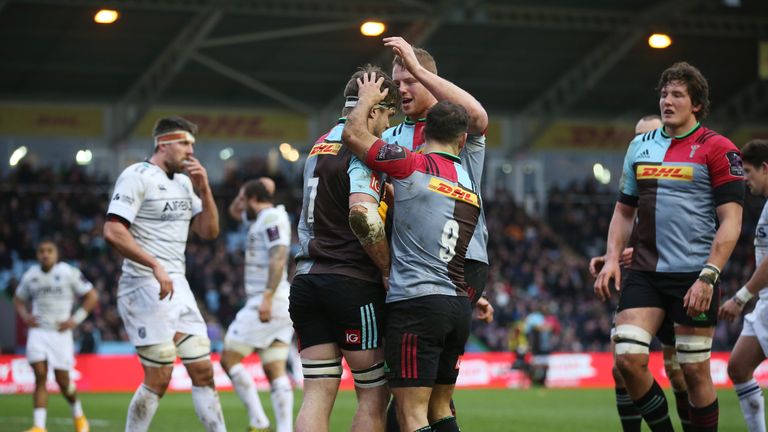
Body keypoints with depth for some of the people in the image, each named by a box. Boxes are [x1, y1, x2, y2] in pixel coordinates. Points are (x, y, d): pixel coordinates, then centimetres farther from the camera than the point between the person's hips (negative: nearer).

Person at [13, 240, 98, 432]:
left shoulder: (69, 273, -5)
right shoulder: (30, 276, 6)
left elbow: (92, 296, 0)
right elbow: (18, 299, 24)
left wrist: (76, 319, -7)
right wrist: (25, 316, 4)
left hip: (60, 332, -2)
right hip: (38, 331, 2)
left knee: (63, 381, 0)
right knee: (40, 377, -10)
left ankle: (78, 415, 30)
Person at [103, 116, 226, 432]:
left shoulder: (184, 182, 17)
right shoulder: (138, 177, -10)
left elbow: (209, 231, 17)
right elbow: (113, 232, -20)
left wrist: (204, 190, 3)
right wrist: (155, 265, -25)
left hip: (177, 287, 8)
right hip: (145, 288, -8)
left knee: (203, 371, 5)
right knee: (159, 378, -8)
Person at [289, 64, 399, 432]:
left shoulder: (318, 146, 17)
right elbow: (362, 215, -26)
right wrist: (388, 268, -13)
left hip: (307, 278, 7)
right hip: (353, 282, -7)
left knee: (316, 396, 3)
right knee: (374, 395, 2)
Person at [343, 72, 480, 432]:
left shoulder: (414, 167, -6)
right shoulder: (471, 186, 15)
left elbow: (353, 133, -6)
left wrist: (367, 98, 11)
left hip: (415, 302, -7)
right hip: (459, 305, 7)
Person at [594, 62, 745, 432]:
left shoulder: (717, 149, -5)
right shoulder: (640, 146, 12)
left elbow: (731, 221, -9)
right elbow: (624, 210, 20)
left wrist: (708, 276, -17)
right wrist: (612, 259, 6)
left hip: (694, 275, -4)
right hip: (644, 273, 5)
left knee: (694, 372, -1)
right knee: (628, 358, -10)